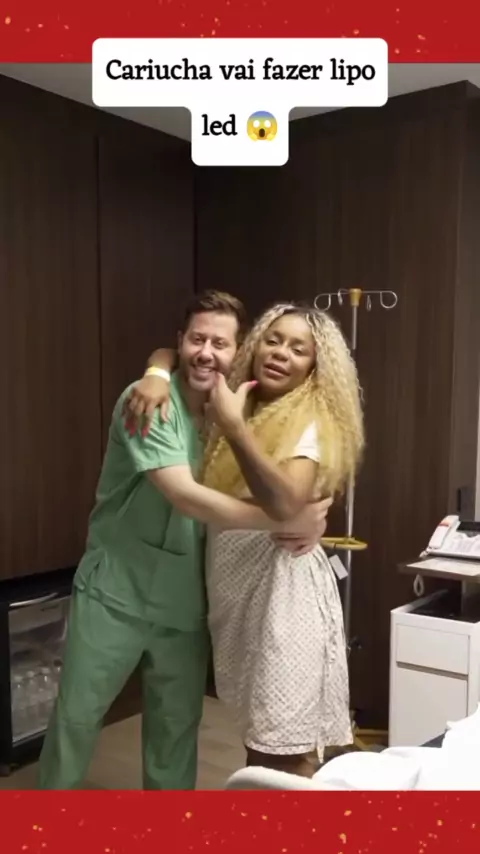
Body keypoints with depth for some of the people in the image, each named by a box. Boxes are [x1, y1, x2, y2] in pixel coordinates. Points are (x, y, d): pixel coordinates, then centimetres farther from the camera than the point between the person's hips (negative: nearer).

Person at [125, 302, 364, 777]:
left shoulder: (312, 424, -11)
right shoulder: (233, 400, 7)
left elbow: (286, 504, -28)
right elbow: (171, 353, 16)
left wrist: (232, 425, -27)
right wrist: (156, 377, -6)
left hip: (283, 590, -7)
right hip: (233, 591, 7)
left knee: (284, 750, -1)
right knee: (257, 736, 21)